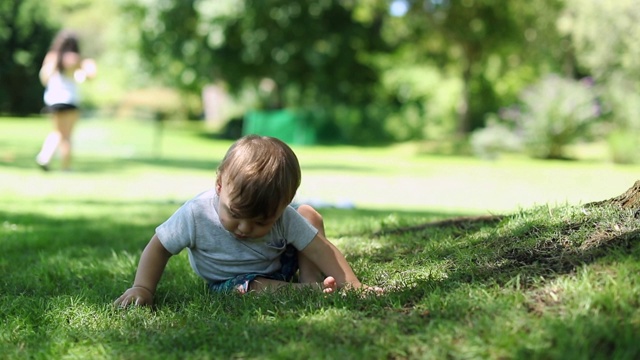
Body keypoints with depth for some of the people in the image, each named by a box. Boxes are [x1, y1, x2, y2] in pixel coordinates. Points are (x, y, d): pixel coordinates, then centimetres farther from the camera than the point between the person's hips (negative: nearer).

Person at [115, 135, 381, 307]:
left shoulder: (284, 216, -27)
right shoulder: (196, 214, -32)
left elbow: (321, 249, -26)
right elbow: (158, 248, -20)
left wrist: (354, 287, -36)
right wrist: (142, 288, -32)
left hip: (281, 264, 4)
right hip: (230, 282, -3)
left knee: (309, 214, -11)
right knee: (254, 287, -37)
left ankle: (311, 282, -18)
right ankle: (310, 291, -27)